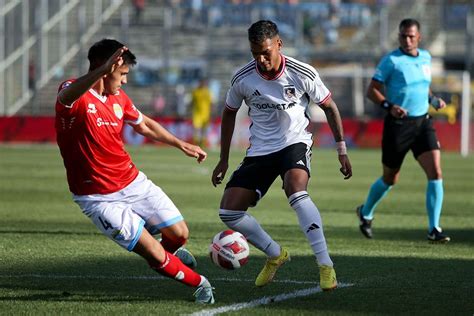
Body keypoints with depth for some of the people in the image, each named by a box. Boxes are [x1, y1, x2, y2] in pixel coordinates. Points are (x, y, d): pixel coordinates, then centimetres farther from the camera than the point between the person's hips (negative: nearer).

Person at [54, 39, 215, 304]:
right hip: (100, 199, -7)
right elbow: (67, 95, -47)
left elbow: (144, 125, 24)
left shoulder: (118, 96, 5)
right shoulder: (75, 94, -20)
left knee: (180, 235, 7)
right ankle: (198, 283, 15)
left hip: (134, 182, 7)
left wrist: (182, 145, 29)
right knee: (155, 254, -10)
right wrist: (103, 69, -66)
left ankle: (168, 255, 42)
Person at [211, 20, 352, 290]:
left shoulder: (303, 74, -14)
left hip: (295, 143, -4)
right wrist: (224, 160, 10)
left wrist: (342, 150, 0)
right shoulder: (243, 79, -8)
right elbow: (229, 114, 10)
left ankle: (326, 265, -33)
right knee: (229, 211, -9)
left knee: (295, 189, -36)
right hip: (260, 150, 4)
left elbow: (329, 106, 2)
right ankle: (276, 255, 14)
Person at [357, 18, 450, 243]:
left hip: (422, 123, 4)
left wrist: (433, 99, 8)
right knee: (390, 179, 9)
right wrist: (389, 106, -25)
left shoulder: (425, 57, 8)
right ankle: (366, 213, 38)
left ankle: (434, 229, -10)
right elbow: (372, 90, -9)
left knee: (436, 172, -12)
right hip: (398, 124, -4)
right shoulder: (391, 60, -10)